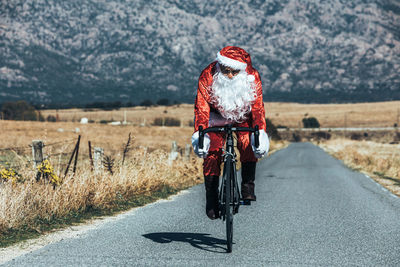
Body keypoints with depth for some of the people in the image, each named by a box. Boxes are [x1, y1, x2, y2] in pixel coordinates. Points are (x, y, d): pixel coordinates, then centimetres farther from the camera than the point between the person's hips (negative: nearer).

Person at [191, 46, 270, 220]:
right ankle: (211, 197, -6)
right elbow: (201, 106, -29)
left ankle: (248, 186, -20)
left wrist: (260, 133, -40)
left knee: (248, 143, -26)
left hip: (243, 117, 0)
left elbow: (258, 107, -27)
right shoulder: (208, 76, -28)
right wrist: (199, 134, -42)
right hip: (217, 115, 0)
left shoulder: (252, 77, -26)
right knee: (212, 153, -14)